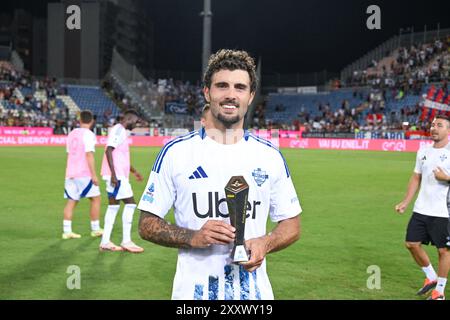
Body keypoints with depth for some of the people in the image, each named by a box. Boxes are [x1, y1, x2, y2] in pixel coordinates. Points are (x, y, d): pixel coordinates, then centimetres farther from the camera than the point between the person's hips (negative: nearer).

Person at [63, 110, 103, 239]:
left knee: (71, 201, 7)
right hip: (84, 174, -7)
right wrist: (94, 175, -16)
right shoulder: (89, 135, -9)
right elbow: (89, 155, -16)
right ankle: (95, 229, 11)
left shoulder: (71, 134, 13)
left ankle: (66, 231, 1)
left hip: (70, 173, 7)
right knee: (96, 198, 6)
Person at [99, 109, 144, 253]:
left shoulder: (121, 131, 19)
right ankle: (126, 241, -4)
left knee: (113, 206, 10)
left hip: (118, 175, 10)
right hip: (116, 175, -10)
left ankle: (105, 242, 13)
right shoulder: (118, 130, -12)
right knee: (130, 203, -8)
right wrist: (113, 174, -26)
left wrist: (133, 171, 31)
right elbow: (108, 151, -21)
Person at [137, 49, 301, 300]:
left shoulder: (270, 156, 2)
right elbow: (147, 225, -2)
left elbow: (292, 224, 8)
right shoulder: (175, 152, -4)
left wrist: (265, 243, -12)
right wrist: (193, 237, -18)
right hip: (194, 289, -1)